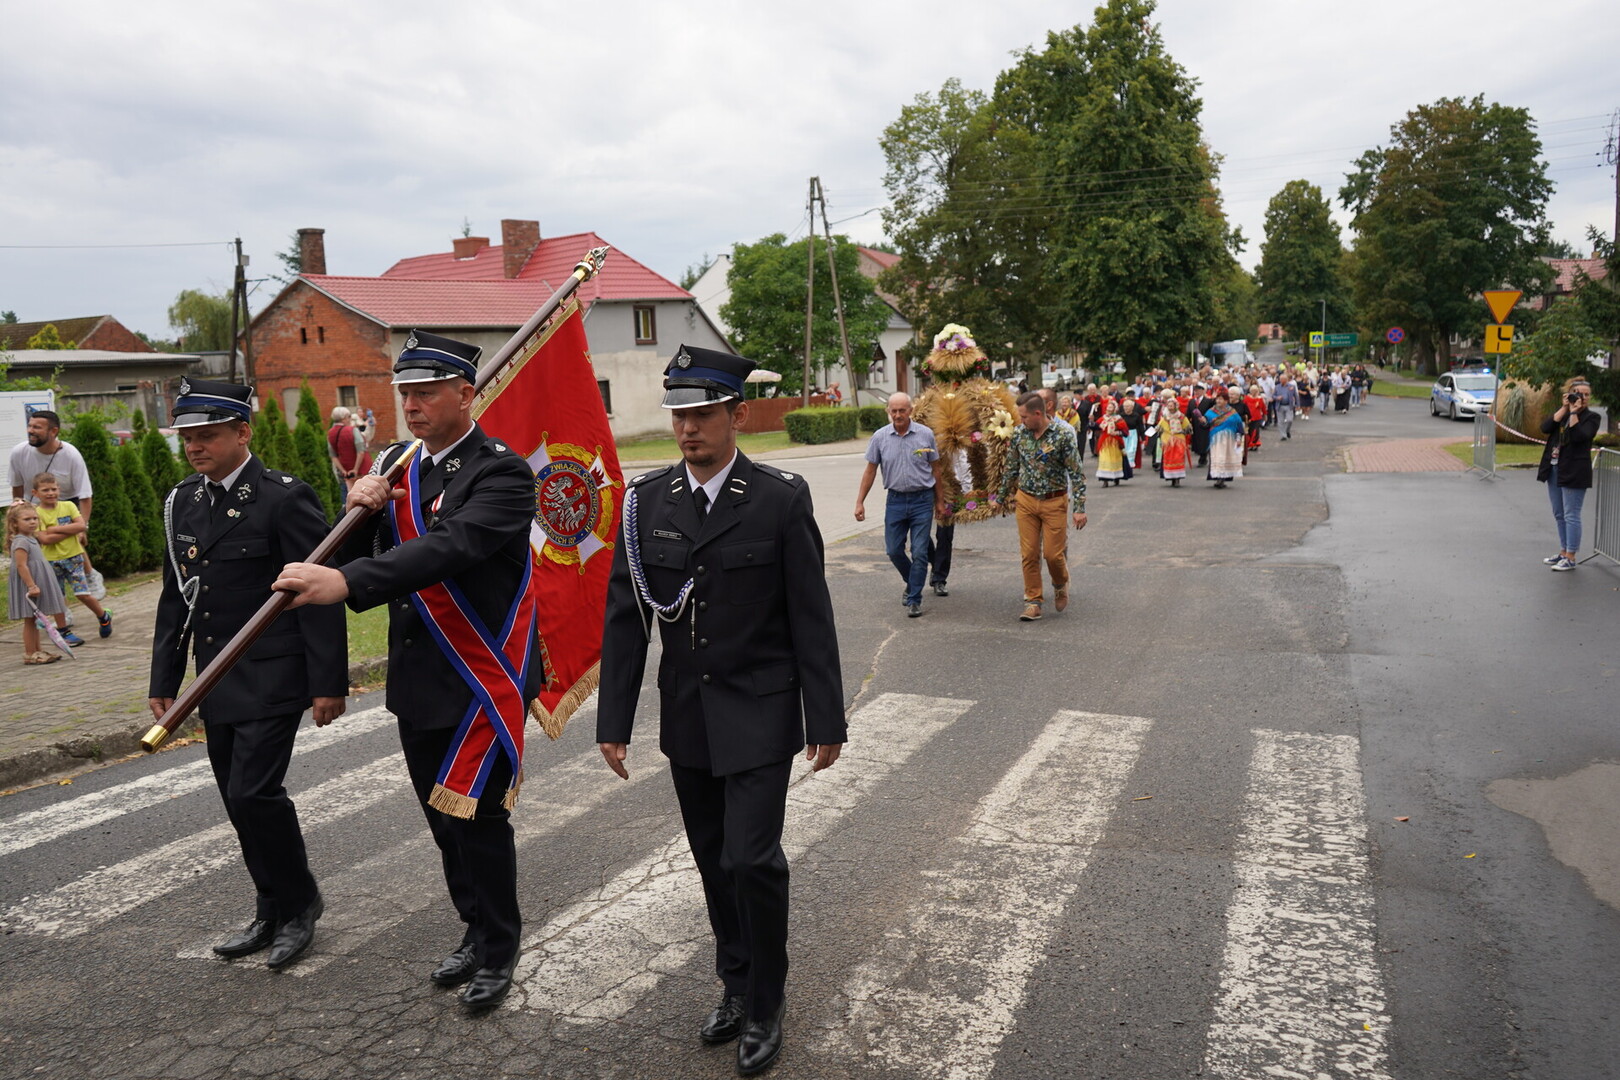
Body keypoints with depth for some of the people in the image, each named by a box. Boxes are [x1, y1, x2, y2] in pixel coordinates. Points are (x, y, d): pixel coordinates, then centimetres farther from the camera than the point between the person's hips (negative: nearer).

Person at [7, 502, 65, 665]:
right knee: (29, 621, -5)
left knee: (34, 621, 14)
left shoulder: (32, 539, 15)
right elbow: (21, 566, -22)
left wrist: (34, 585, 19)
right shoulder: (20, 542, -15)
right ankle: (30, 654, -1)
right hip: (28, 587, -10)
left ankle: (36, 651, 20)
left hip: (36, 585, 10)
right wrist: (31, 586, -25)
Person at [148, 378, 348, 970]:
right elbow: (174, 597, 15)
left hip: (272, 677, -7)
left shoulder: (285, 497, -12)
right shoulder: (181, 501, 9)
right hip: (216, 681, 7)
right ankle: (274, 912, 28)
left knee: (253, 793, -11)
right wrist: (163, 679, 13)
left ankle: (300, 901, 12)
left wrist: (328, 682, -16)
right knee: (240, 801, 12)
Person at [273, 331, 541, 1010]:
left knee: (477, 815, 1)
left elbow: (448, 548, -33)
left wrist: (345, 582, -43)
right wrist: (359, 513, -12)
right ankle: (475, 931, 36)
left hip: (484, 678, -7)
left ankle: (499, 952, 21)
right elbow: (366, 560, 8)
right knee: (444, 816, 17)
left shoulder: (501, 473, -16)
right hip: (417, 680, 7)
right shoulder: (394, 464, 9)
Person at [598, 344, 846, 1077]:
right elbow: (625, 618, 2)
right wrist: (614, 720, 1)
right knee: (714, 862, 14)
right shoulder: (645, 500, -1)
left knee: (753, 860, -6)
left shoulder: (781, 499, -10)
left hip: (759, 717, -3)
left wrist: (826, 720, -5)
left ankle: (765, 1005, 18)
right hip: (686, 718, 4)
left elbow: (811, 618, -7)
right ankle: (736, 985, 35)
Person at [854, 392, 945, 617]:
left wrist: (940, 501, 7)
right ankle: (912, 583, 34)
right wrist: (859, 502, 2)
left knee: (919, 552, -4)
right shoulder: (880, 437, -1)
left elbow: (935, 470, 5)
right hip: (895, 500, 2)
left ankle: (914, 599, 7)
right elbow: (870, 470, 6)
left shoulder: (925, 435, -3)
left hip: (922, 500, -2)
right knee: (894, 551, 7)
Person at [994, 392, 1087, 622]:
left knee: (1053, 553, -1)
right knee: (1029, 554, 3)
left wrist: (1080, 508, -14)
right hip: (1026, 501, 3)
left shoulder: (1063, 435, -14)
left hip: (1054, 502, -3)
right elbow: (1011, 469, 11)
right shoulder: (1018, 433, -1)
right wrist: (1001, 498, 16)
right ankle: (1032, 602, 12)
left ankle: (1061, 585, 31)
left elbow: (1076, 473, -10)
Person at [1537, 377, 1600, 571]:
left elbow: (1579, 436, -20)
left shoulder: (1591, 417, -4)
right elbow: (1545, 428, -6)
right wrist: (1564, 408, -8)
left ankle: (1570, 558, 0)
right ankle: (1563, 552, 25)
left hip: (1574, 472, -6)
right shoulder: (1561, 411, 10)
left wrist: (1574, 412, -16)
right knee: (1559, 515, 14)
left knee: (1571, 515, -5)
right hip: (1554, 469, 6)